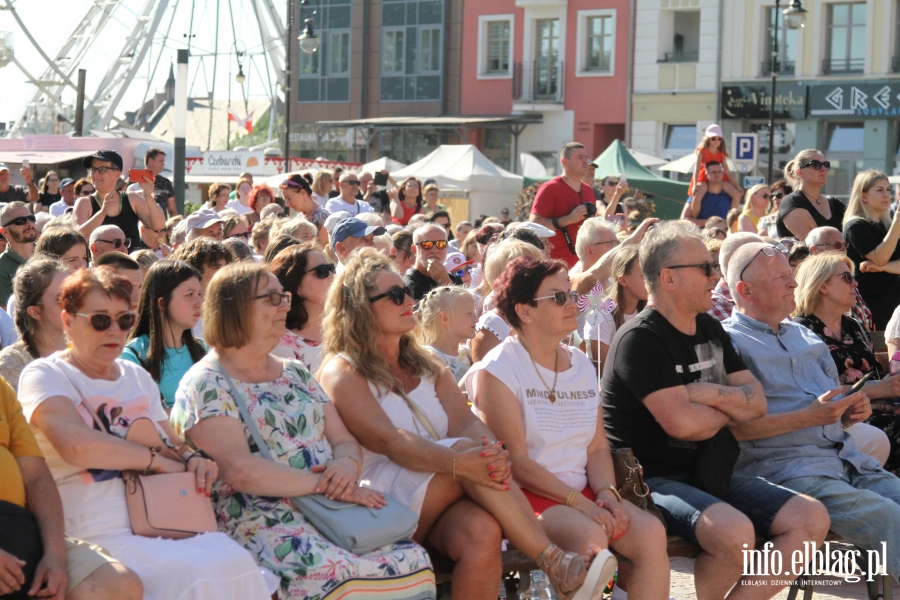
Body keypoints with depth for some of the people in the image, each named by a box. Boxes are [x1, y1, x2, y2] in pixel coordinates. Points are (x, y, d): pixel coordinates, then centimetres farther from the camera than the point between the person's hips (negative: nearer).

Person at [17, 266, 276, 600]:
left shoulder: (136, 377, 23)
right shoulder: (45, 375, 1)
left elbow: (173, 444, 24)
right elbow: (76, 444, -17)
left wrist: (193, 460, -1)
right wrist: (158, 460, -10)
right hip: (98, 534, -6)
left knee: (237, 562, -25)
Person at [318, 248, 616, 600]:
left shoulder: (428, 365, 21)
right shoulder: (342, 372, 1)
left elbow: (465, 422, 3)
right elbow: (388, 440, -17)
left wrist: (492, 455, -22)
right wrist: (458, 462, -34)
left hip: (442, 505, 5)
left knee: (482, 531, -33)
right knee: (466, 448, -30)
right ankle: (555, 564, -35)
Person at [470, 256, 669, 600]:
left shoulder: (581, 365, 15)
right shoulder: (497, 370, -6)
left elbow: (597, 447, 12)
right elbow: (515, 460, -12)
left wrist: (606, 493, -9)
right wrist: (578, 503, -19)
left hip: (581, 492, 6)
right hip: (526, 495, -6)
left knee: (651, 533, -20)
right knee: (590, 537, -34)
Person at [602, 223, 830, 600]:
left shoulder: (710, 330, 14)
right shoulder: (640, 339, -12)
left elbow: (757, 403, 7)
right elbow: (681, 422, -23)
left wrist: (705, 393, -13)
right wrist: (730, 407, -2)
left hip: (709, 473, 8)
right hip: (652, 479, -8)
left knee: (811, 519, -8)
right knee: (735, 531, -33)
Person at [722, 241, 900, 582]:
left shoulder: (804, 337, 24)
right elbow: (732, 427, -14)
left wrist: (851, 412, 5)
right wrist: (809, 417, -15)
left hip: (845, 458, 8)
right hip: (784, 467, -8)